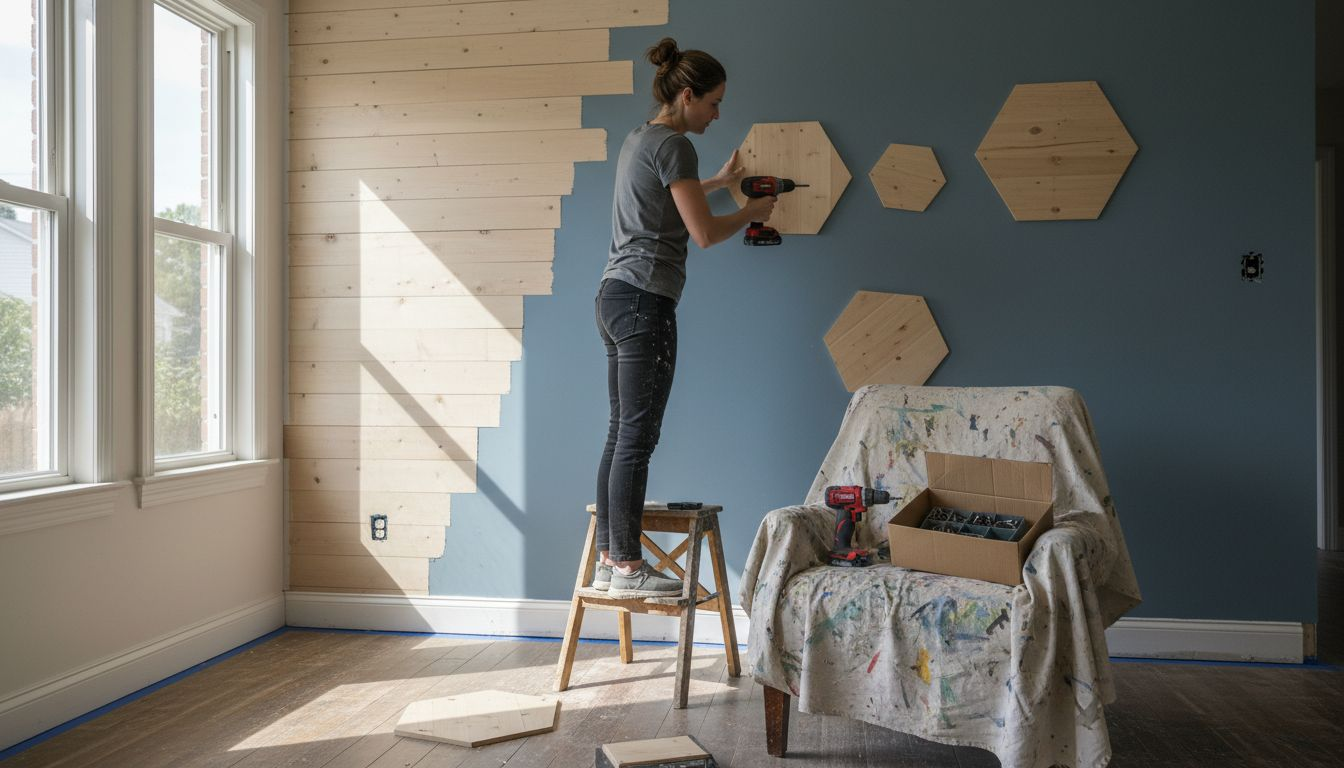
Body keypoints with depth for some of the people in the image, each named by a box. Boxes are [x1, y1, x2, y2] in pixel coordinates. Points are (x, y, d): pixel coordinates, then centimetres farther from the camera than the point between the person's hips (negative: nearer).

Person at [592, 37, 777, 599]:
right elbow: (705, 233, -12)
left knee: (620, 435, 9)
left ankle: (609, 561, 14)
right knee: (637, 437, -6)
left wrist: (719, 182, 45)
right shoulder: (674, 145, -9)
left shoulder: (637, 140, 19)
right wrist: (750, 213, 6)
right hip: (645, 300, -10)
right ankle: (628, 567, 0)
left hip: (613, 297, 10)